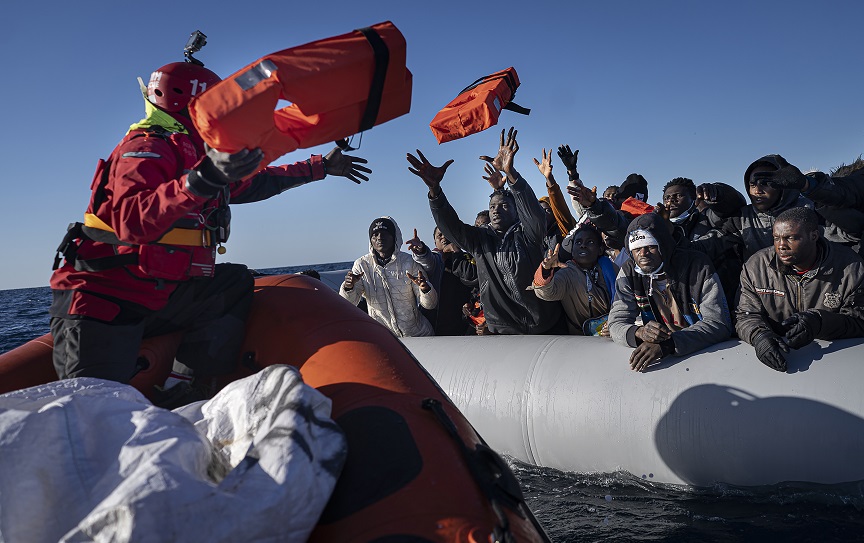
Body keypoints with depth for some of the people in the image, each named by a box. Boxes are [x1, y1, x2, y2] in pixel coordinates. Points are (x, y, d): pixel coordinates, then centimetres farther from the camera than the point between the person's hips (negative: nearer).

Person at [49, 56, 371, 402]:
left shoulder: (196, 155, 13)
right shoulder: (146, 148, -14)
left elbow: (257, 183, 26)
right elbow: (133, 222, -33)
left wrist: (322, 166, 32)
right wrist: (203, 179, -47)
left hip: (157, 297, 9)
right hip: (103, 296, -9)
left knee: (237, 283, -2)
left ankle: (181, 391, -6)